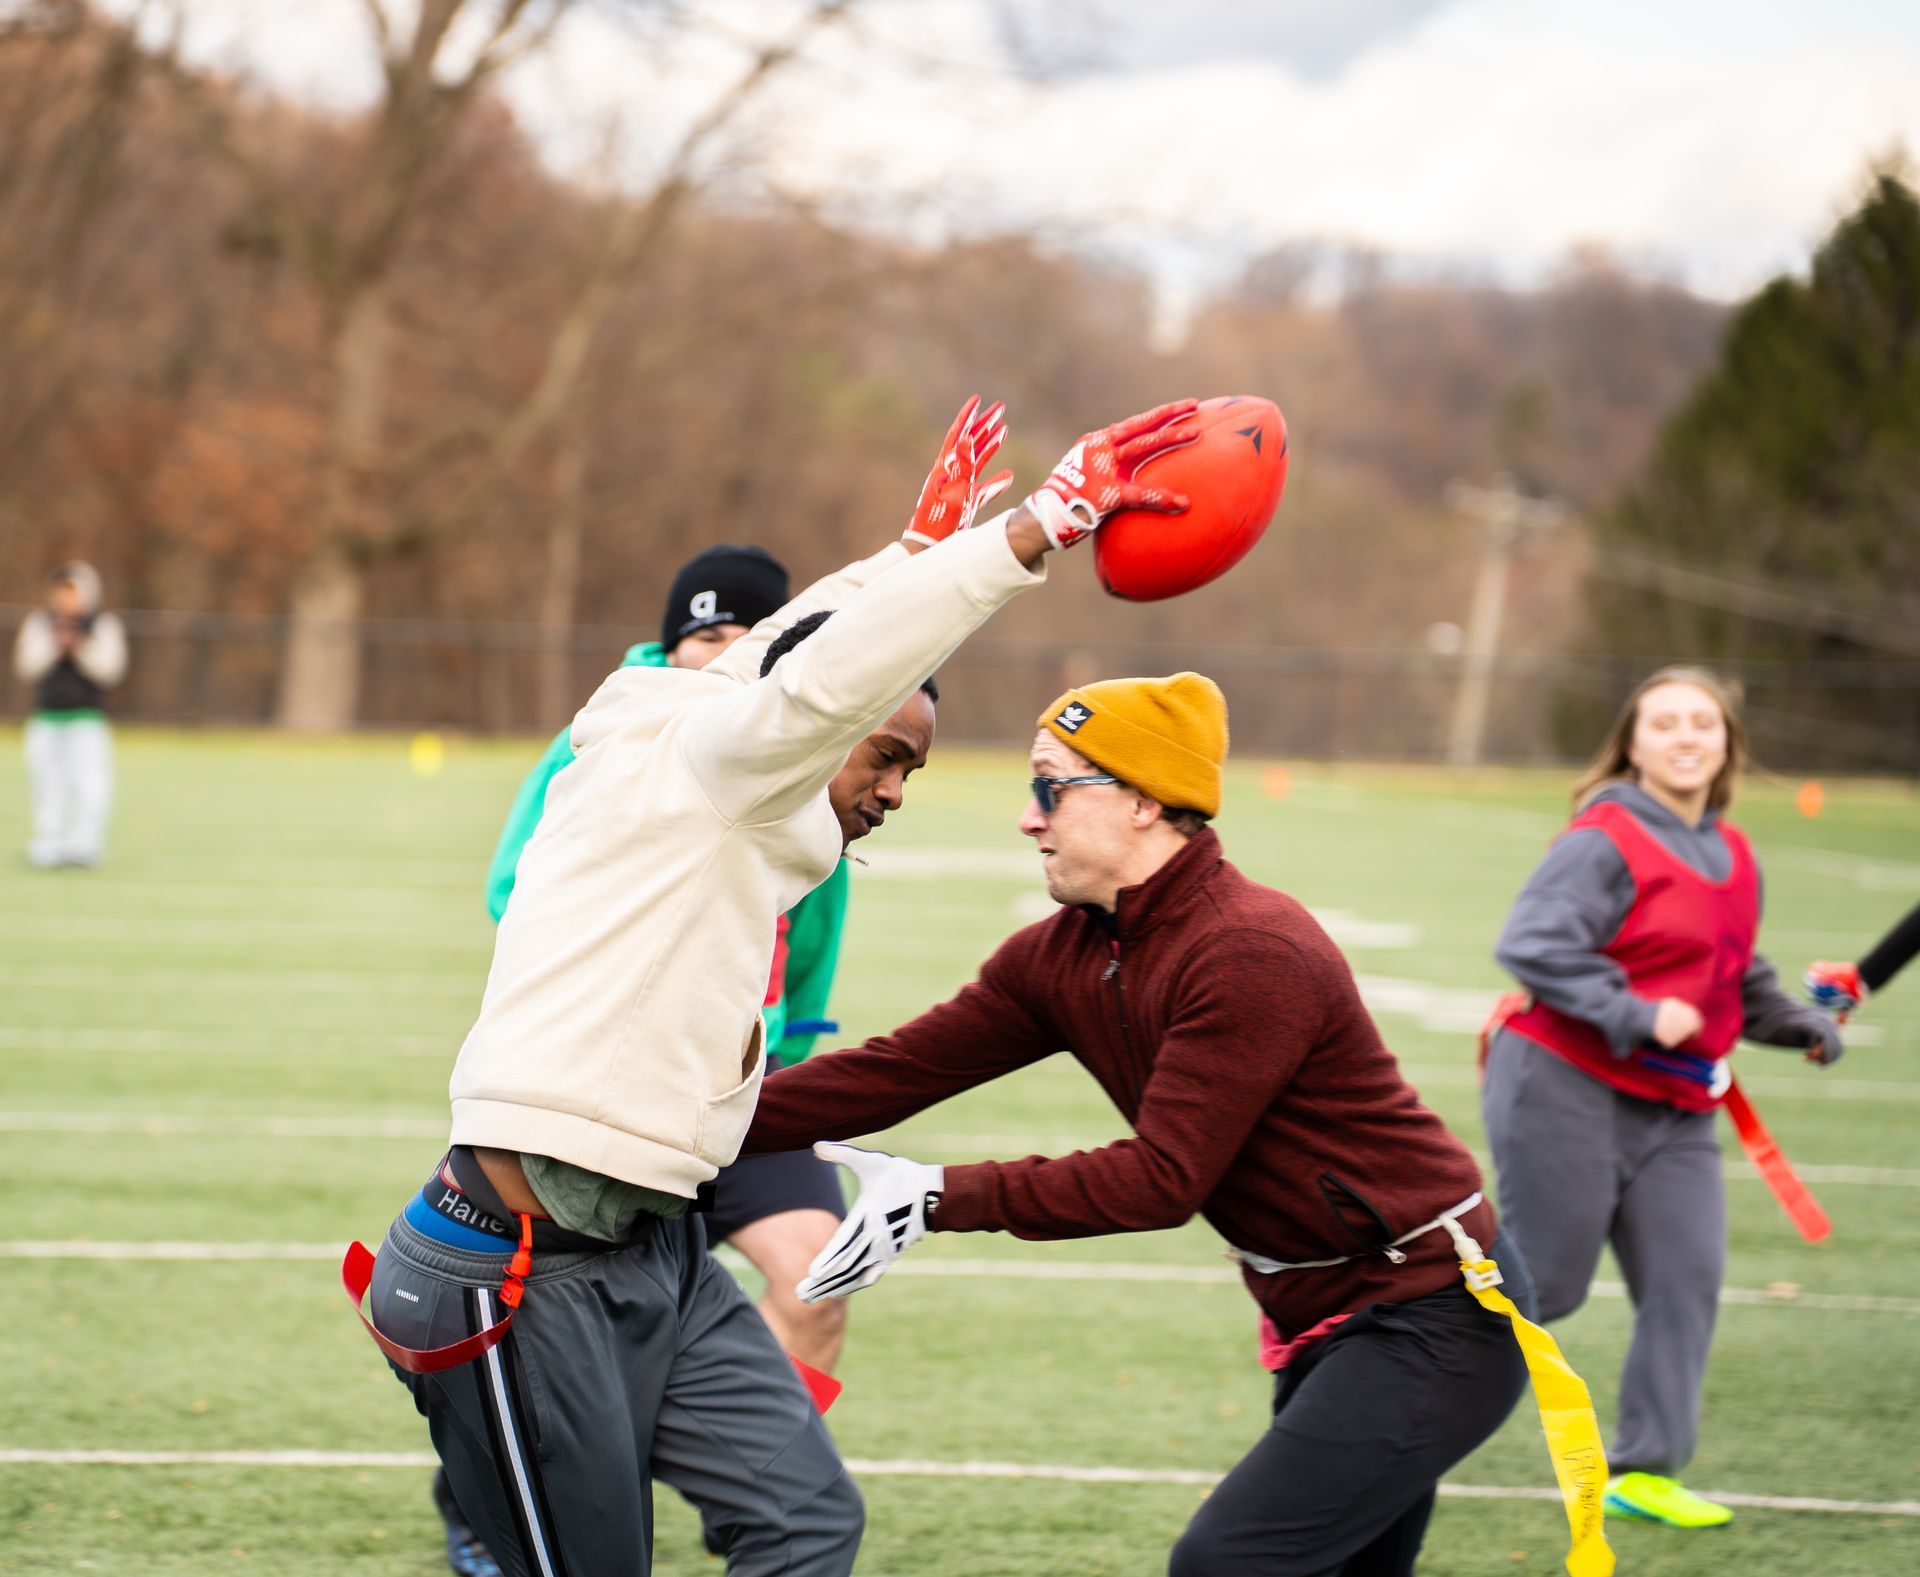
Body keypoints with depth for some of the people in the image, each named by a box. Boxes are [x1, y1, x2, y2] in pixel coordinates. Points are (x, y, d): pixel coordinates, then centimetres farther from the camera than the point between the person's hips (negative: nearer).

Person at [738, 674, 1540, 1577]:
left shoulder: (1251, 955, -22)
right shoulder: (1062, 958, 5)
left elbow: (1164, 1178, -24)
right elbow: (896, 1072, 1)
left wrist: (941, 1198, -24)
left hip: (1432, 1320, -10)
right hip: (1325, 1327, 10)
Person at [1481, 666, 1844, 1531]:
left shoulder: (1733, 856, 11)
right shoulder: (1604, 841, -14)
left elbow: (1737, 975, 24)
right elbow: (1530, 944, -23)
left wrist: (1794, 1023, 6)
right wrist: (1634, 1016, -29)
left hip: (1673, 1112, 7)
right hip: (1568, 1087, -7)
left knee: (1688, 1277, -1)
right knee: (1543, 1281, -3)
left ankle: (1644, 1469, 7)